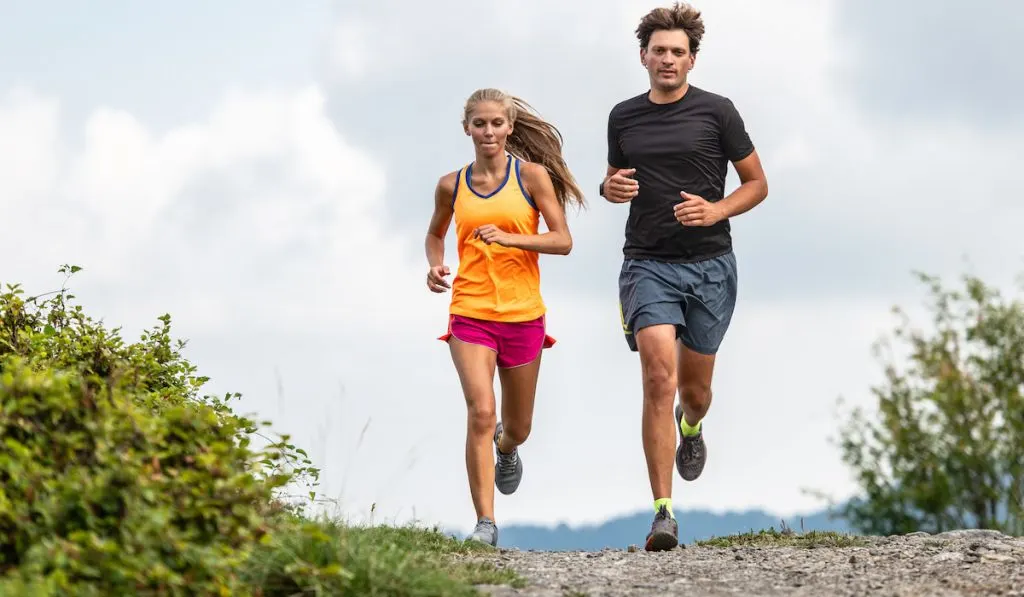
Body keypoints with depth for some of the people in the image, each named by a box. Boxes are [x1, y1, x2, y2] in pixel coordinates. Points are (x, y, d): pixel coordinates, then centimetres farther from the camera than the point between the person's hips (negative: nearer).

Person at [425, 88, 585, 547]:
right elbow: (435, 233, 23)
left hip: (523, 314, 0)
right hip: (469, 314, 0)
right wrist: (435, 265, 2)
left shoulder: (532, 176, -2)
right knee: (480, 412, -19)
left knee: (517, 427, 14)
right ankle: (484, 523, -17)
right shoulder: (452, 186, 5)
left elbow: (562, 241, -7)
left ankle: (506, 447, 53)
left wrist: (510, 237, -21)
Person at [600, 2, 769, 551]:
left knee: (695, 386, 12)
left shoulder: (717, 112, -1)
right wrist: (610, 188, -2)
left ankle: (691, 426, 53)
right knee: (659, 378, -17)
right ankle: (663, 513, -18)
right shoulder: (623, 117, 7)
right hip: (648, 263, 0)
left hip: (709, 264, 0)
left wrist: (716, 210, -13)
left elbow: (757, 183, 5)